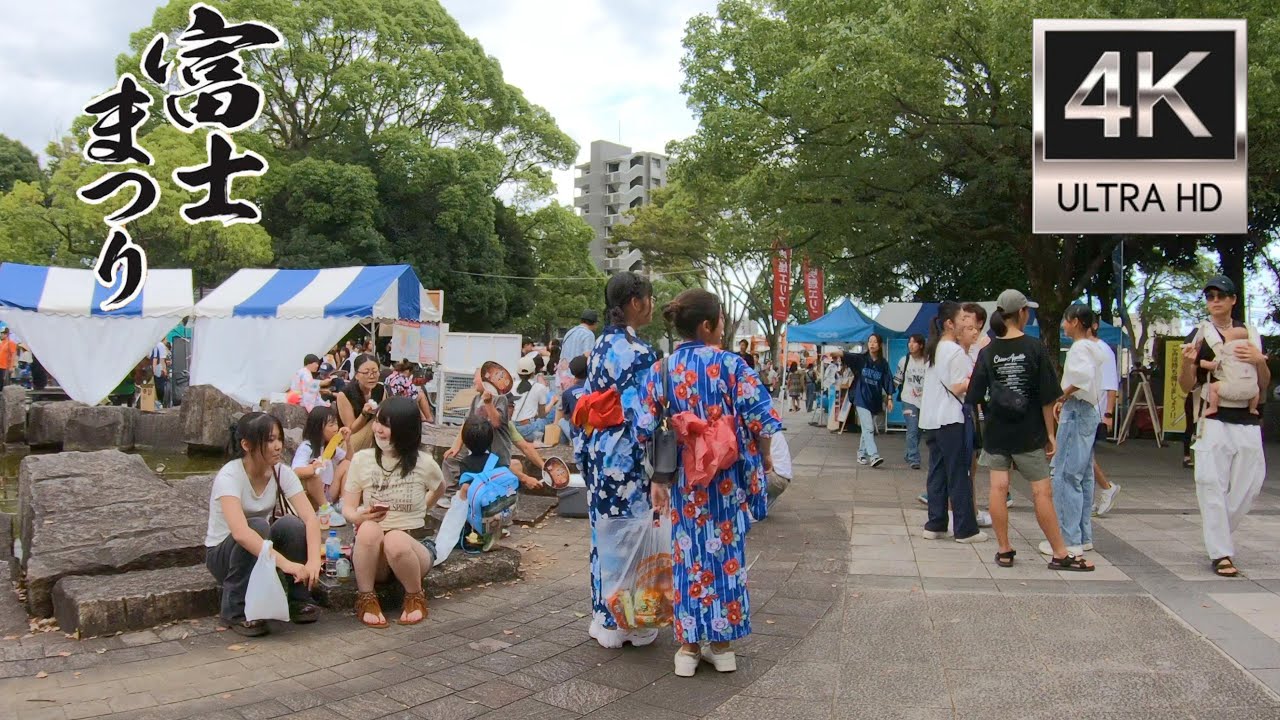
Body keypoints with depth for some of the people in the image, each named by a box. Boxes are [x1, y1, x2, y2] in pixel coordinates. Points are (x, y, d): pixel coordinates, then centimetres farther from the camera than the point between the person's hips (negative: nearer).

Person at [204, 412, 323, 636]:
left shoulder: (282, 472, -11)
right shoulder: (229, 476, -26)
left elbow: (310, 518, -21)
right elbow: (240, 532, -41)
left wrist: (313, 560, -39)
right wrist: (284, 562, -49)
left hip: (262, 550, 4)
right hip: (222, 553, -4)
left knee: (291, 524, -26)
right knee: (258, 526, -34)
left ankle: (299, 601, -9)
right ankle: (237, 611, -18)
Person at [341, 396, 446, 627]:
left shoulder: (424, 463, -3)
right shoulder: (362, 459, 0)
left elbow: (439, 489, 19)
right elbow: (348, 508, 0)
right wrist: (361, 517, -22)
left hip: (413, 542, -1)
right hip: (371, 548, 1)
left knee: (395, 540, -37)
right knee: (368, 529, -34)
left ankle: (415, 597, -6)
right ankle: (366, 599, -13)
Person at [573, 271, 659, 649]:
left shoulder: (600, 345, 10)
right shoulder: (637, 352, -16)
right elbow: (642, 414, -19)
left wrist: (584, 452, 19)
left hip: (599, 451, 9)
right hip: (627, 455, -9)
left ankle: (604, 617, 26)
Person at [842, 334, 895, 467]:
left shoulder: (883, 363, 4)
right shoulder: (861, 359, -2)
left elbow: (888, 381, 5)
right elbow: (848, 356, -19)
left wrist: (889, 398, -2)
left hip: (875, 401, 4)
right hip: (862, 399, -3)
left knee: (867, 429, 12)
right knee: (868, 428, -13)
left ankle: (862, 455, 23)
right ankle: (873, 456, -19)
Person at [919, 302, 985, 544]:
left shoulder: (933, 350, 15)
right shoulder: (955, 351, -12)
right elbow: (959, 388, -16)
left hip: (931, 420, 8)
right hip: (952, 419, -8)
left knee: (937, 472, 10)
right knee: (959, 475, -2)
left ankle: (935, 525, 12)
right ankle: (965, 529, 4)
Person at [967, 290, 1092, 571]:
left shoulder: (988, 352, -1)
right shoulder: (1035, 348, -8)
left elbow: (975, 397, -1)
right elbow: (1047, 397, -7)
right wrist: (1050, 433, 0)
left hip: (995, 431, 3)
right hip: (1028, 432, -3)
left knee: (998, 489, 5)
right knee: (1042, 492, 3)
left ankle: (1004, 550, 10)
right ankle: (1060, 554, 11)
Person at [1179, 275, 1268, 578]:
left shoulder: (1249, 334, 13)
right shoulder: (1198, 336, 3)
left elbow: (1264, 385, 13)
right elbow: (1187, 387, 0)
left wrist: (1259, 360, -7)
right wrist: (1187, 362, -20)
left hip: (1247, 422, 4)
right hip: (1213, 422, -3)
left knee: (1248, 486, 4)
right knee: (1212, 487, -7)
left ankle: (1218, 536, 25)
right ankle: (1220, 554, -3)